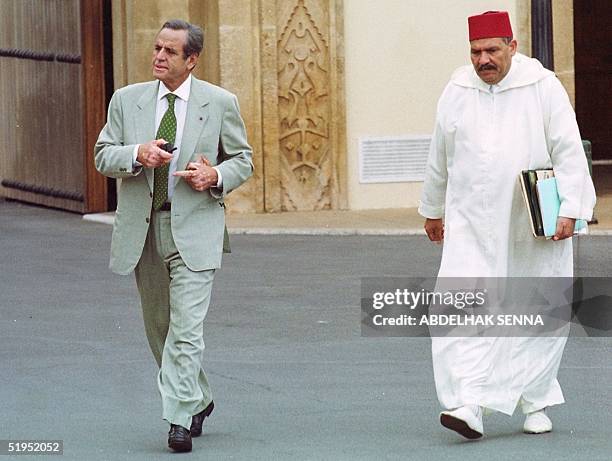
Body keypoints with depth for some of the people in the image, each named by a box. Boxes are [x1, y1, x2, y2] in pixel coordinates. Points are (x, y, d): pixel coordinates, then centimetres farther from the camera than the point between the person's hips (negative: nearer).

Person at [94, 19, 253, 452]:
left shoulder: (220, 103, 1)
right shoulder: (127, 100, 6)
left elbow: (242, 159, 7)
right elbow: (103, 156, 5)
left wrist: (215, 177, -13)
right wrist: (136, 154, -16)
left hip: (194, 227, -4)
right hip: (142, 230, 4)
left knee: (187, 327, -13)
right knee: (159, 327, 13)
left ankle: (180, 420, -14)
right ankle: (198, 400, 31)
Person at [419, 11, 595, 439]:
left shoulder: (543, 87, -5)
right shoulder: (457, 92, 3)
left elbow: (568, 152, -6)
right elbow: (440, 159, 15)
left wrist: (569, 209, -15)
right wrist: (433, 209, 23)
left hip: (533, 227, -1)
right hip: (473, 226, 1)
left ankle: (536, 402, 22)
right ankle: (470, 405, -19)